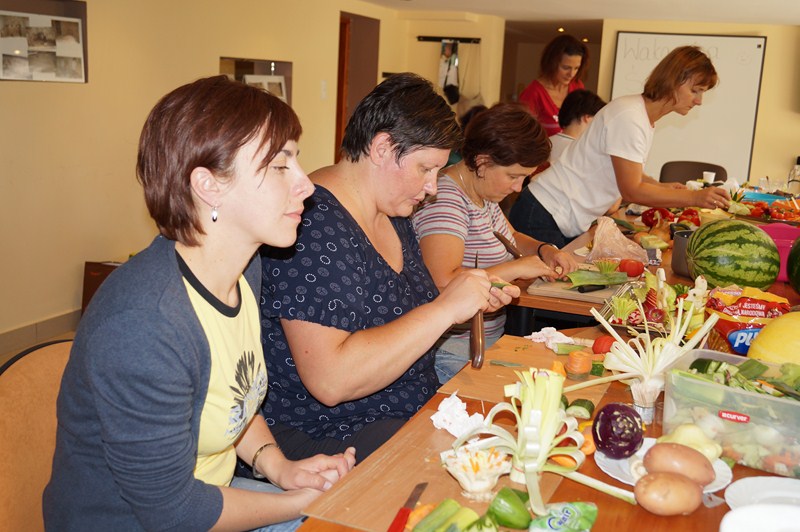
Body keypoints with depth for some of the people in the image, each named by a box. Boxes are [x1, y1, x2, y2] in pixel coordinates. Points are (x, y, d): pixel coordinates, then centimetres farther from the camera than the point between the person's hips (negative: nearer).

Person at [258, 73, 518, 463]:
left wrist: (475, 299, 5)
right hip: (328, 440, -9)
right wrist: (443, 310, -25)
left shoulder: (393, 216, 8)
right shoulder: (314, 223, -21)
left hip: (415, 411, 9)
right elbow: (329, 380, -29)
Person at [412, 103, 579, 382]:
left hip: (490, 337, 9)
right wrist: (518, 268, -23)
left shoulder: (484, 192, 9)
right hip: (454, 350, -9)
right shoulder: (445, 201, -20)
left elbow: (509, 237, 29)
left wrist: (544, 250, 8)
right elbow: (444, 284, -33)